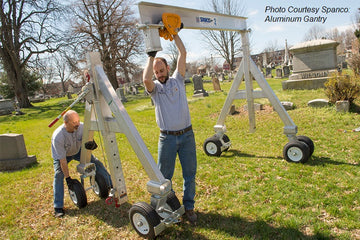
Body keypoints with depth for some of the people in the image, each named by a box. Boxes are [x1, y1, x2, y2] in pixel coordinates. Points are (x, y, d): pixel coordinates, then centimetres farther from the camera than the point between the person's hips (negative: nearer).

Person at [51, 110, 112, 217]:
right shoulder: (58, 136, -38)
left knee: (96, 162, -7)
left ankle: (111, 185, 7)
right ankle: (58, 207, -13)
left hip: (78, 150, 3)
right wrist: (68, 178, -29)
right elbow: (62, 160, -33)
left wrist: (92, 144, -45)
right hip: (61, 154, -3)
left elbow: (89, 140, -19)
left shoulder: (81, 127, -31)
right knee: (59, 175, -22)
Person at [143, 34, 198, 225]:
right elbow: (146, 79, -21)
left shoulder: (177, 80, 8)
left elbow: (183, 53, 3)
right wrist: (151, 56, -9)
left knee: (190, 173, 8)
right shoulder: (154, 87, 4)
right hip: (167, 137, -1)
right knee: (164, 175, 8)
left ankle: (189, 206, 25)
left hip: (187, 135, 1)